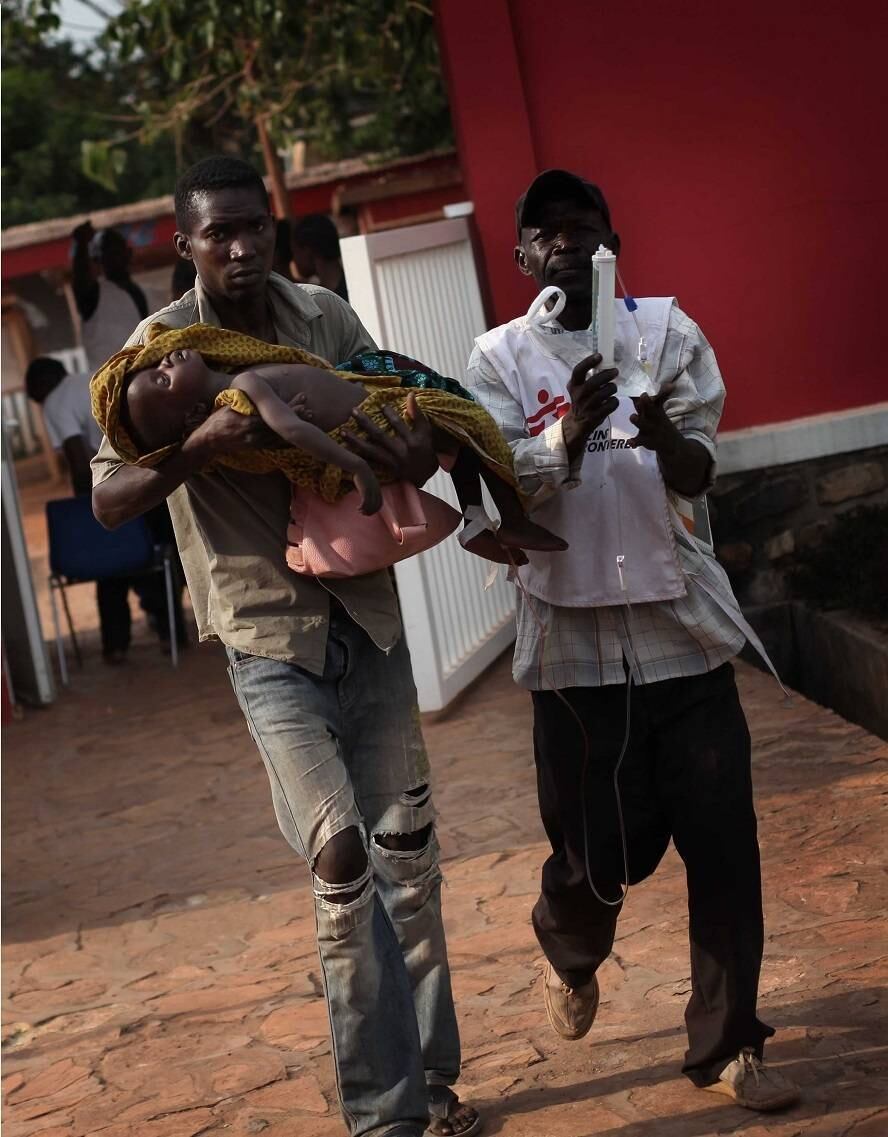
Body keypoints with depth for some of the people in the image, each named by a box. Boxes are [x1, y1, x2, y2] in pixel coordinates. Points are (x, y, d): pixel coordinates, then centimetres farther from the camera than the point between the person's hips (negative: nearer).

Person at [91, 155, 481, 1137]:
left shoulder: (325, 317, 3)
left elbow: (399, 413, 8)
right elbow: (107, 499, -11)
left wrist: (420, 454, -17)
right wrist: (197, 446, -30)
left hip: (365, 612, 4)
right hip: (268, 632, -4)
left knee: (407, 849, 10)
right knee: (340, 853, -13)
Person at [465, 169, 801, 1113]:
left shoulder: (667, 332, 4)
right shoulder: (500, 358, 2)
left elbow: (697, 475, -5)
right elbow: (513, 494, -8)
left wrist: (662, 435, -28)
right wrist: (572, 430, -27)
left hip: (681, 623, 1)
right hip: (575, 636, -1)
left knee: (723, 842, -1)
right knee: (607, 848, 4)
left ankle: (725, 1045, 14)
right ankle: (568, 949, 39)